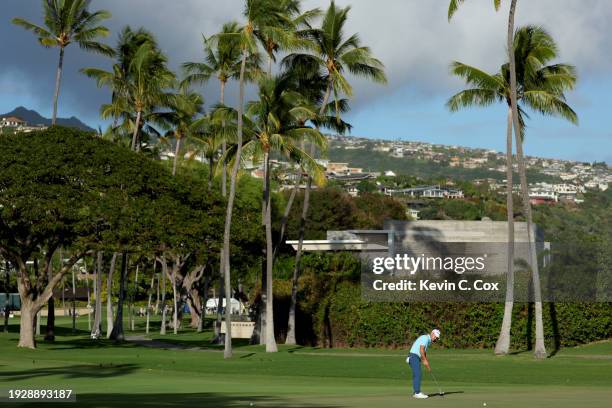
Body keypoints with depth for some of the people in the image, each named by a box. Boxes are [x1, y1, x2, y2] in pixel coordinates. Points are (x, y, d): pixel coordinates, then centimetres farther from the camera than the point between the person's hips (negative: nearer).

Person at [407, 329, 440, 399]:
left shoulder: (428, 341, 22)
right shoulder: (425, 338, -10)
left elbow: (424, 353, 24)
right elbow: (421, 350, -20)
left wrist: (427, 364, 15)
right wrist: (425, 361, -14)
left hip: (416, 358, 11)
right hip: (414, 357, -11)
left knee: (416, 375, 11)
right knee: (417, 375, -13)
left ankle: (416, 392, 13)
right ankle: (417, 393, -16)